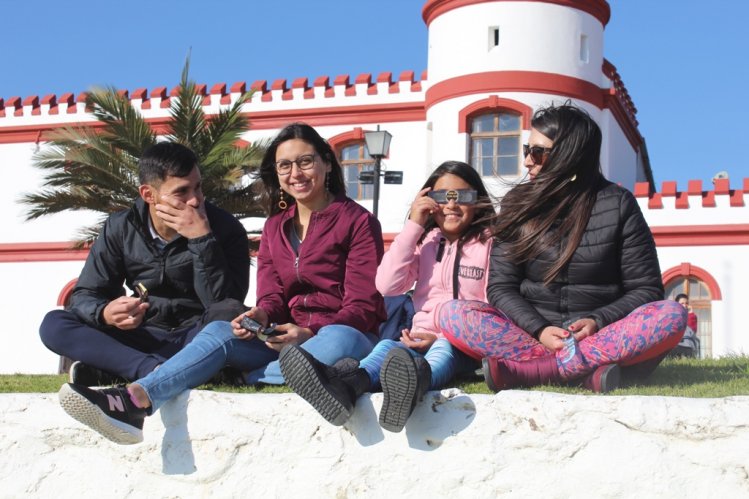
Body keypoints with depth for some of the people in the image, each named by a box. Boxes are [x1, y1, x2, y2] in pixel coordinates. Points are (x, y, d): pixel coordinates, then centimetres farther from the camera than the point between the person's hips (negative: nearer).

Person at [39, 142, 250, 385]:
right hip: (143, 337, 3)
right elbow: (84, 296, 0)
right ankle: (155, 369, -34)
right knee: (53, 324, -17)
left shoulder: (225, 228, -8)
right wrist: (105, 313, -24)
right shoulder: (121, 228, 0)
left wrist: (202, 239, -26)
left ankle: (110, 370, -29)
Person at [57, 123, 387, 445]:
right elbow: (272, 297, 8)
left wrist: (308, 334, -25)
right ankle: (134, 400, -45)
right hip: (287, 335, 4)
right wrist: (260, 317, -17)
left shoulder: (357, 221, -2)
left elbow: (363, 307, -8)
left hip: (342, 334, -4)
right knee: (219, 332, -23)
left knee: (338, 340, -40)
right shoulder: (275, 226, 15)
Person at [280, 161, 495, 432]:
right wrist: (413, 225, -2)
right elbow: (388, 286, 1)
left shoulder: (489, 244, 6)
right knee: (388, 346, -30)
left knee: (443, 349, -37)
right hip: (421, 338, 3)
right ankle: (347, 384, -67)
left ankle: (415, 384, -76)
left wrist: (450, 336, -15)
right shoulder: (424, 240, 16)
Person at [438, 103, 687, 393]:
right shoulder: (517, 204, 7)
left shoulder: (617, 204, 2)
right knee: (453, 314, -21)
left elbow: (646, 289, 2)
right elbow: (501, 287, 3)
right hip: (532, 336, 1)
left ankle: (521, 370, -33)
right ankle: (585, 368, -35)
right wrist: (539, 330, -16)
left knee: (670, 316, -30)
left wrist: (598, 322, -17)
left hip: (602, 335, -1)